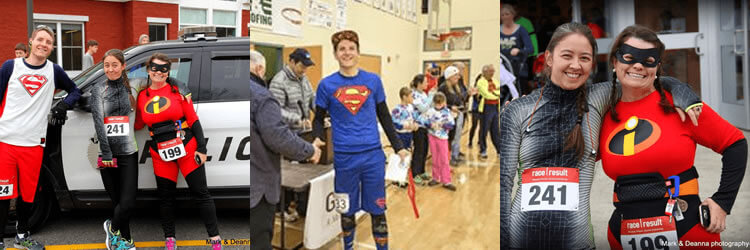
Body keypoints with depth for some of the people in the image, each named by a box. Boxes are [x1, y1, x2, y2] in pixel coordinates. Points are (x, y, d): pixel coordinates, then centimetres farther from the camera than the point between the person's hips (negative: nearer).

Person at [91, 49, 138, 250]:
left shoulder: (131, 90, 10)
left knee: (127, 203, -8)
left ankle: (113, 228, 21)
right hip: (107, 154, -1)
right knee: (118, 201, 4)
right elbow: (98, 122, -5)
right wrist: (106, 154, -12)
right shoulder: (99, 89, 4)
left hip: (128, 153, 1)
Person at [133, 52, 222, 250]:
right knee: (165, 196, 11)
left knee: (200, 193, 0)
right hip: (160, 153, 3)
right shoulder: (142, 96, 6)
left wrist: (201, 148, -7)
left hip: (187, 148, -3)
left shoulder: (177, 90, -3)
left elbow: (193, 120, -3)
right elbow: (138, 125, 15)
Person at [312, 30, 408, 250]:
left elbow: (384, 117, 10)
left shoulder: (373, 81, 3)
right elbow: (319, 119, 6)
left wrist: (398, 147, 8)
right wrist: (318, 139, -14)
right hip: (344, 157, 0)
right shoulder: (327, 85, 0)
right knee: (347, 210, 13)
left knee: (377, 209, 8)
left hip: (373, 155, 1)